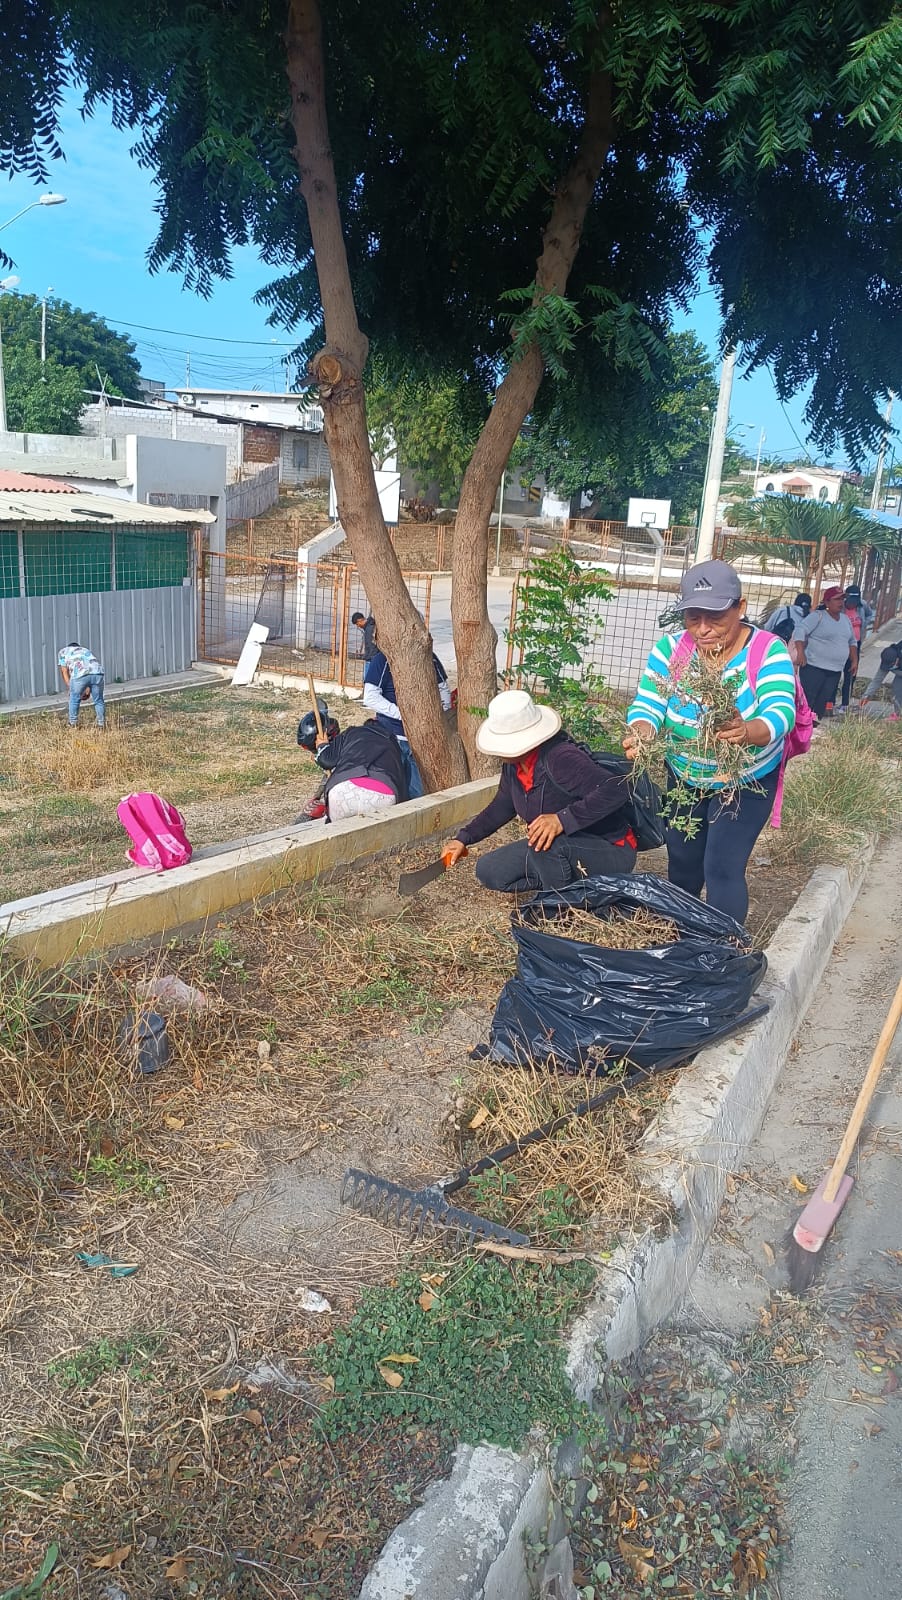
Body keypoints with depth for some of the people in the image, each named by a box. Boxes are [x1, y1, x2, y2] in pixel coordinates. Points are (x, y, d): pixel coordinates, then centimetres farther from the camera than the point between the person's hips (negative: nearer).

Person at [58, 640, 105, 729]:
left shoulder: (63, 651, 32)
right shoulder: (85, 650, 40)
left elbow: (64, 672, 21)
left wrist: (70, 689, 23)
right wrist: (88, 690, 29)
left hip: (80, 674, -3)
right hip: (97, 672, 3)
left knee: (74, 699, 17)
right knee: (98, 700, 16)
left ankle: (73, 724, 24)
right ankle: (102, 725, 20)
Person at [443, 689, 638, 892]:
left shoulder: (562, 759, -29)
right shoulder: (513, 765, -2)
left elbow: (616, 790, -40)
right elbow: (501, 807, 17)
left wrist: (563, 820, -45)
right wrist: (464, 839, 11)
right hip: (566, 849, 9)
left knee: (545, 840, -37)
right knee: (488, 872, 3)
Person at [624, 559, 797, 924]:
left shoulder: (769, 651, -24)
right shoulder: (669, 648, -16)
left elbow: (780, 713, -38)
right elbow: (647, 707, -23)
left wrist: (746, 732, -62)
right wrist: (640, 734, -48)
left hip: (746, 782, -3)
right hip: (684, 779, 4)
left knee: (722, 869, -10)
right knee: (682, 862, 18)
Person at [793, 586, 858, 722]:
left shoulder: (845, 619, 15)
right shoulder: (818, 616, -7)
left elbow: (852, 642, 26)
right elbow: (800, 631, -17)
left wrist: (855, 661, 17)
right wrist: (800, 653, -27)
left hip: (835, 671, 7)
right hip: (814, 667, -7)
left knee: (822, 703, 6)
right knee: (807, 700, -11)